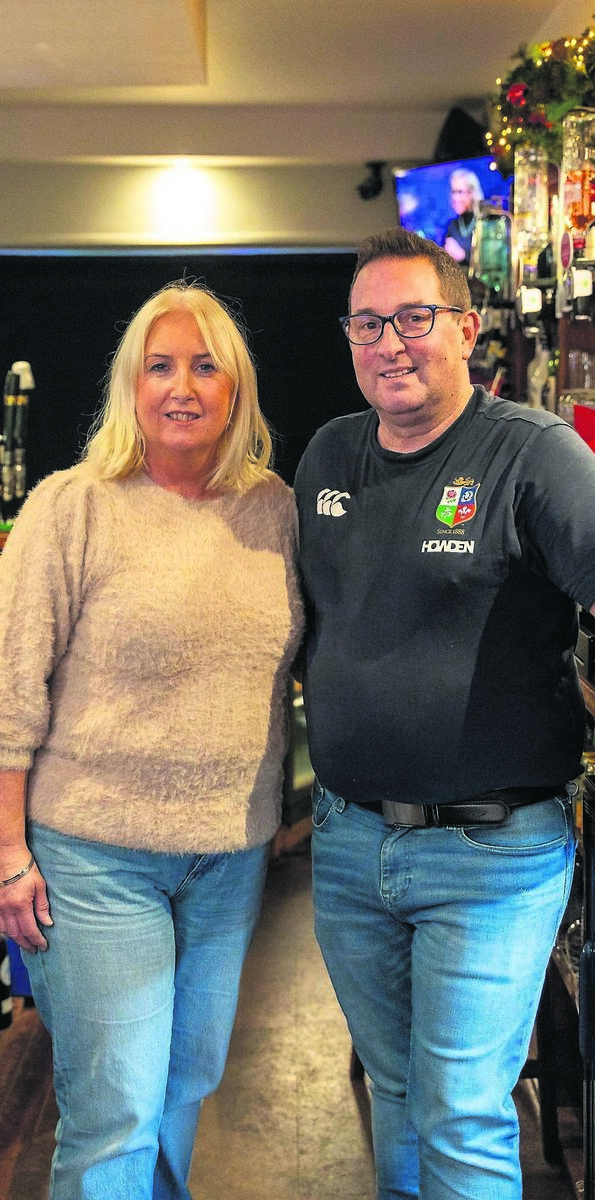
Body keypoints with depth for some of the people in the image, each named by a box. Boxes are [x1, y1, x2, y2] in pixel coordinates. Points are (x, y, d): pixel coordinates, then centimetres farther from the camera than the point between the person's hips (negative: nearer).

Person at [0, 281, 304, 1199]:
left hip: (233, 852, 5)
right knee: (113, 1114, 0)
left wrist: (277, 814, 13)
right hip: (95, 854, -4)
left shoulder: (275, 510, 5)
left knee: (190, 1085, 17)